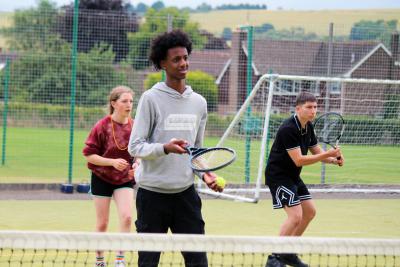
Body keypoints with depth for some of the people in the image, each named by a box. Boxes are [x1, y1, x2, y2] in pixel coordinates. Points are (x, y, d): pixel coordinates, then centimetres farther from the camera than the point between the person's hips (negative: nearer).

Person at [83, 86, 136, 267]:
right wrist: (113, 162, -23)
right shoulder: (102, 126, -15)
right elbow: (89, 155, -12)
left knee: (126, 217, -16)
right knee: (102, 224, 6)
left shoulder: (135, 127, -6)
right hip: (102, 178, -2)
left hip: (125, 179, 2)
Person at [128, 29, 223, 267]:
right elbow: (135, 146, -9)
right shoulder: (151, 99, -6)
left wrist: (205, 173, 1)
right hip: (152, 193, -4)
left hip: (185, 192, 4)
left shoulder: (199, 102, 10)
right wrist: (165, 148, -26)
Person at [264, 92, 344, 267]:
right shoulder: (288, 129, -24)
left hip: (292, 177, 10)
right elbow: (299, 160, -28)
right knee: (295, 216, -18)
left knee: (309, 211, 14)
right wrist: (328, 154, -32)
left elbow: (317, 152, 11)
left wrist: (334, 159, -10)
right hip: (278, 175, -10)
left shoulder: (308, 127, 4)